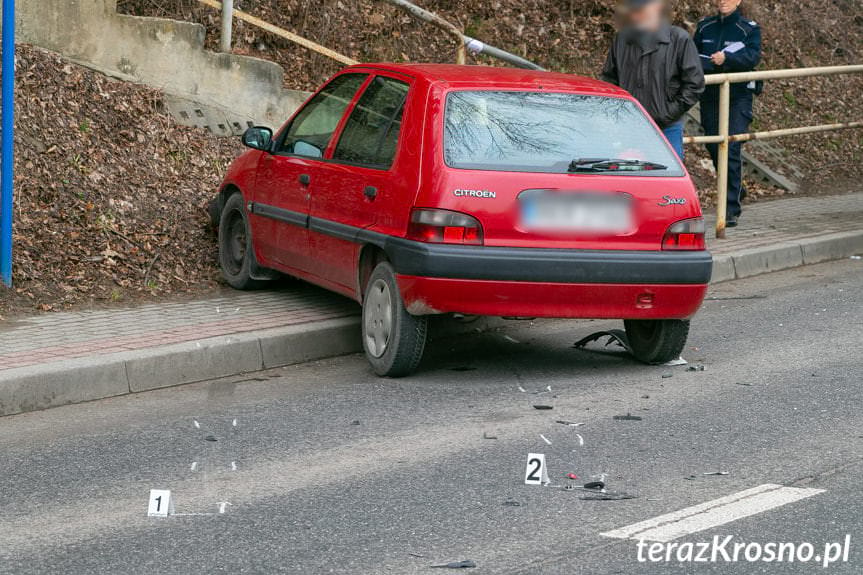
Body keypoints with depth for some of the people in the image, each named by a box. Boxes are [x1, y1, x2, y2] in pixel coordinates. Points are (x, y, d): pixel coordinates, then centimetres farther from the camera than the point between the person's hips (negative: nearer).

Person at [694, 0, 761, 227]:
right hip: (710, 96, 5)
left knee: (731, 150, -14)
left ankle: (731, 210, -12)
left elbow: (753, 56, -17)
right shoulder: (705, 27, 11)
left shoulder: (749, 29, -1)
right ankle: (736, 190, 39)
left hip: (738, 97, -5)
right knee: (714, 149, 11)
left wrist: (726, 58, -33)